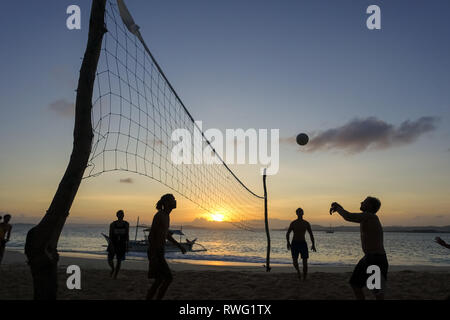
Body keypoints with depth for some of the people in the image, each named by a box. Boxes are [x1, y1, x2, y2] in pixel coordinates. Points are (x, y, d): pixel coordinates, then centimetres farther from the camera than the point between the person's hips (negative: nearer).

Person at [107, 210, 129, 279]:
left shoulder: (126, 224, -2)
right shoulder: (112, 224, -6)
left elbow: (127, 235, 3)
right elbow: (110, 235, -7)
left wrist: (127, 246, 0)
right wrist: (111, 245, -17)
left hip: (122, 245, 1)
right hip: (113, 244, -1)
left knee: (119, 261, 3)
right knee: (110, 260, -2)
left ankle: (115, 276, 19)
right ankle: (113, 269, 31)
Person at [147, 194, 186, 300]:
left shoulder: (166, 216, 13)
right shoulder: (159, 215, -17)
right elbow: (151, 235, -21)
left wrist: (179, 246, 24)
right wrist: (153, 257, -25)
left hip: (159, 252, 10)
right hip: (155, 253, -10)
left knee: (160, 280, 11)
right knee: (168, 278, -8)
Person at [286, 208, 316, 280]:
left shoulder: (306, 223, 3)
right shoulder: (293, 223, -1)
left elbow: (311, 234, 8)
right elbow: (287, 234, 3)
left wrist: (313, 244, -2)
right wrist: (288, 243, -10)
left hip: (303, 243, 1)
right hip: (294, 244, -1)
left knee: (305, 261, -4)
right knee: (294, 260, -14)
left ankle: (304, 279, 11)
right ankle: (298, 271, 17)